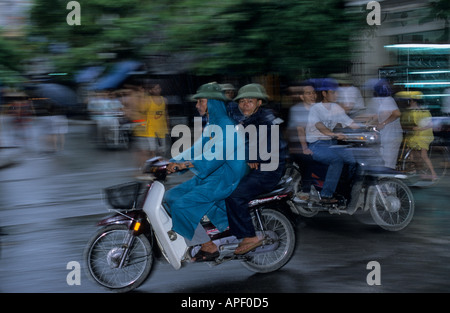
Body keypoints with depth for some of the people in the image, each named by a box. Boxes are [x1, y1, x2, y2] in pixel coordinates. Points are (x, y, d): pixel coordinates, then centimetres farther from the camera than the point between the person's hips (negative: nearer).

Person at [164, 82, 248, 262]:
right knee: (171, 197, 5)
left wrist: (189, 163, -37)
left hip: (224, 179, -10)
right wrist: (174, 162, 2)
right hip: (209, 176, 10)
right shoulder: (211, 126, 16)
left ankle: (209, 247, -9)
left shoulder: (226, 126, -16)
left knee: (182, 205, -20)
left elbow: (218, 153, -28)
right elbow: (197, 149, 16)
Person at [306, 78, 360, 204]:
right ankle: (326, 195, -28)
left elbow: (350, 123, 9)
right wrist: (334, 134, -44)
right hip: (316, 145, -7)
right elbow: (319, 126, -27)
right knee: (337, 159, -32)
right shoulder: (315, 108, -9)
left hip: (331, 144, 7)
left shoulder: (336, 108, 13)